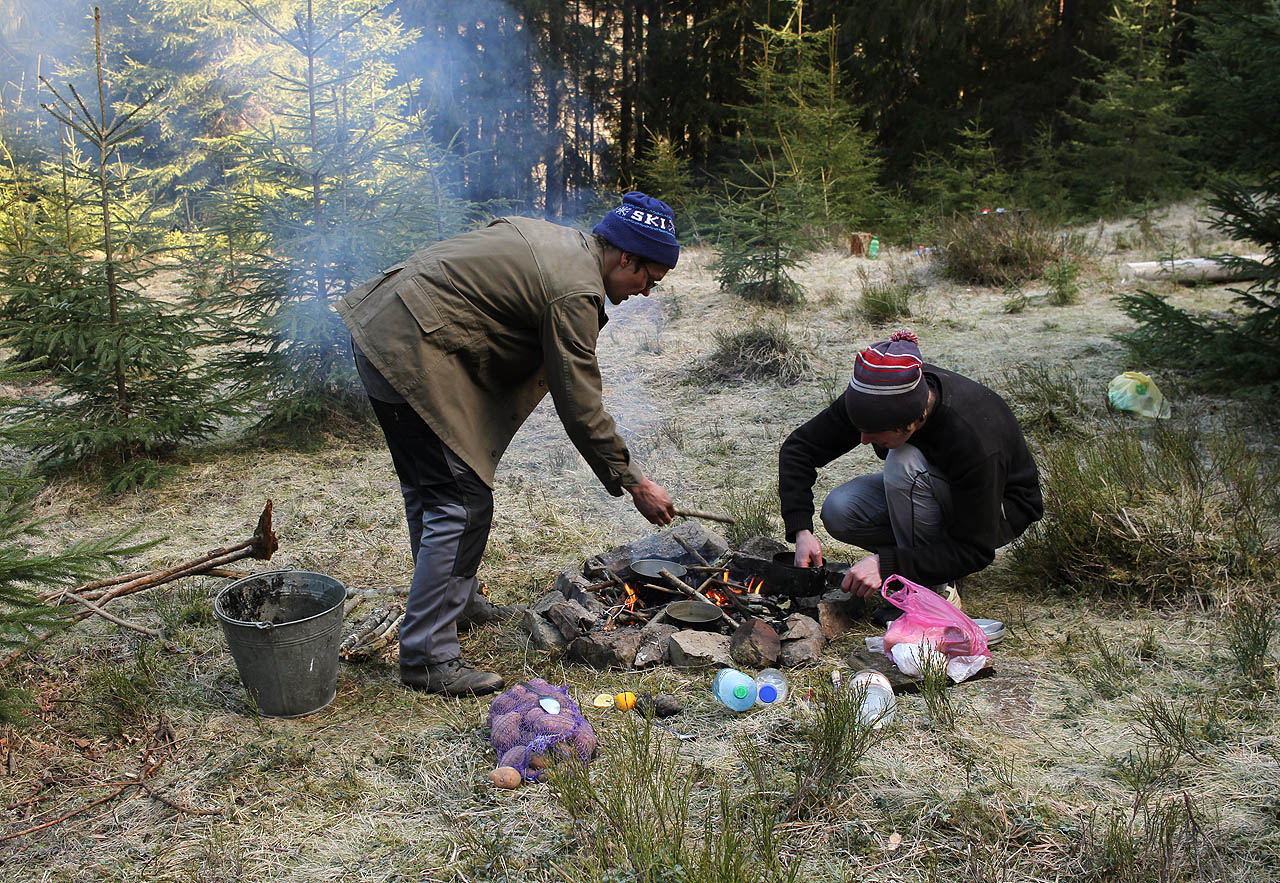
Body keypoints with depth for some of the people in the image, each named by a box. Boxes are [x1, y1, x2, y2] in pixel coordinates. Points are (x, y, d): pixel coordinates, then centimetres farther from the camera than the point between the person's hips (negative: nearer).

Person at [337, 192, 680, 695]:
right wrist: (634, 484, -7)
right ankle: (428, 659, -2)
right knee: (463, 502, -8)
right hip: (412, 352, -11)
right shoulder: (575, 291, -16)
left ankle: (455, 597, 41)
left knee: (428, 488, 23)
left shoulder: (557, 239, 14)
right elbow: (580, 407, -15)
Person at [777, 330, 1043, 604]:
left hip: (999, 508, -5)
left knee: (904, 462, -34)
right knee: (838, 511, -22)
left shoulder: (974, 440, -38)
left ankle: (934, 589, -18)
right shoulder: (873, 399, -24)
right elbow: (799, 448, -12)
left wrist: (886, 564, -40)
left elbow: (976, 551, -31)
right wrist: (801, 530, -25)